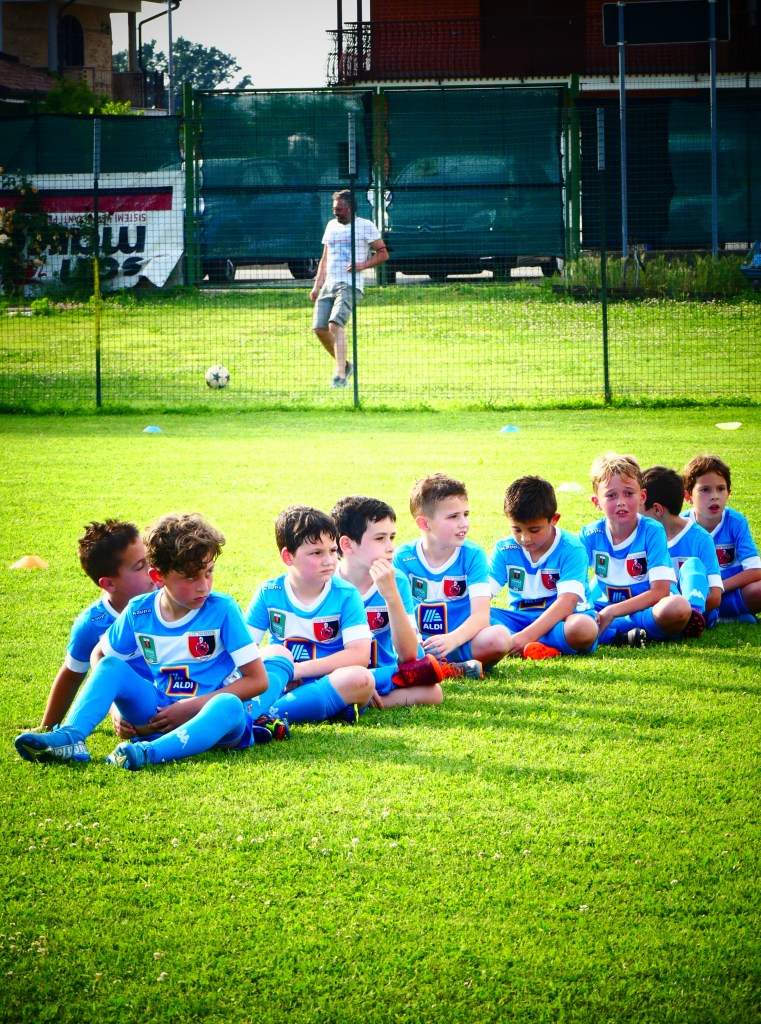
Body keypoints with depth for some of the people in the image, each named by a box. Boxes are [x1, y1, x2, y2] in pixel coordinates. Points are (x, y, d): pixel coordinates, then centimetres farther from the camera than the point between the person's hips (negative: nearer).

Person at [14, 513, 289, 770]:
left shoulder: (222, 610, -9)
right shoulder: (139, 612, 1)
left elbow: (258, 679, -11)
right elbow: (100, 656, 16)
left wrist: (192, 706, -17)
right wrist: (119, 708, -3)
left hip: (211, 715, -4)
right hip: (160, 712, 4)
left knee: (229, 705, -38)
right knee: (111, 666, -11)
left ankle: (151, 752, -59)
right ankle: (70, 737, -31)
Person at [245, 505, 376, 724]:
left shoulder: (346, 595, -4)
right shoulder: (269, 594, 1)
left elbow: (360, 655, -16)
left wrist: (299, 669, -21)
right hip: (282, 686, 1)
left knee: (362, 679, -31)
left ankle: (269, 713, -39)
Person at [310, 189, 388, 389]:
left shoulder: (365, 226, 1)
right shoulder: (331, 226, 20)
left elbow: (383, 253, 1)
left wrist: (363, 265, -16)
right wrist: (317, 286, 18)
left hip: (350, 285, -7)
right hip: (328, 285, 7)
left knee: (336, 324, -25)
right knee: (319, 328, -3)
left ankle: (340, 376, -28)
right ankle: (345, 365, 19)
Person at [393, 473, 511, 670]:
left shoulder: (473, 556, -2)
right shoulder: (403, 557, 2)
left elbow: (481, 615, -12)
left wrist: (452, 639, -32)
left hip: (459, 644, 0)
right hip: (418, 645, 0)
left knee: (499, 637, -30)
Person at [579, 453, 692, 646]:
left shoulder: (652, 531, -9)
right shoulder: (591, 535, -2)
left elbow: (660, 591, -16)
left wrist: (611, 612, -22)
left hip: (646, 612, -2)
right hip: (602, 614, 3)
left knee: (678, 606, -34)